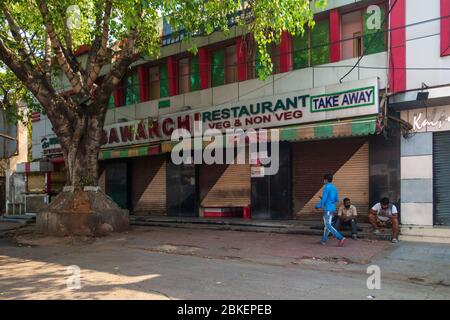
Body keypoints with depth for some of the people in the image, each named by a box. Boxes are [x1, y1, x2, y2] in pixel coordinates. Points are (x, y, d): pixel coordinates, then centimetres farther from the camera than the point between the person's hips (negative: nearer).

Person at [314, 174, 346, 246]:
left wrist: (318, 206, -4)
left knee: (328, 225, -9)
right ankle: (324, 240, 21)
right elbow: (337, 199, 17)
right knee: (327, 224, 15)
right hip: (332, 209, 9)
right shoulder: (334, 188, 12)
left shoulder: (326, 187, -15)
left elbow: (323, 200, -19)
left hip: (327, 209, -9)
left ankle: (341, 238, -18)